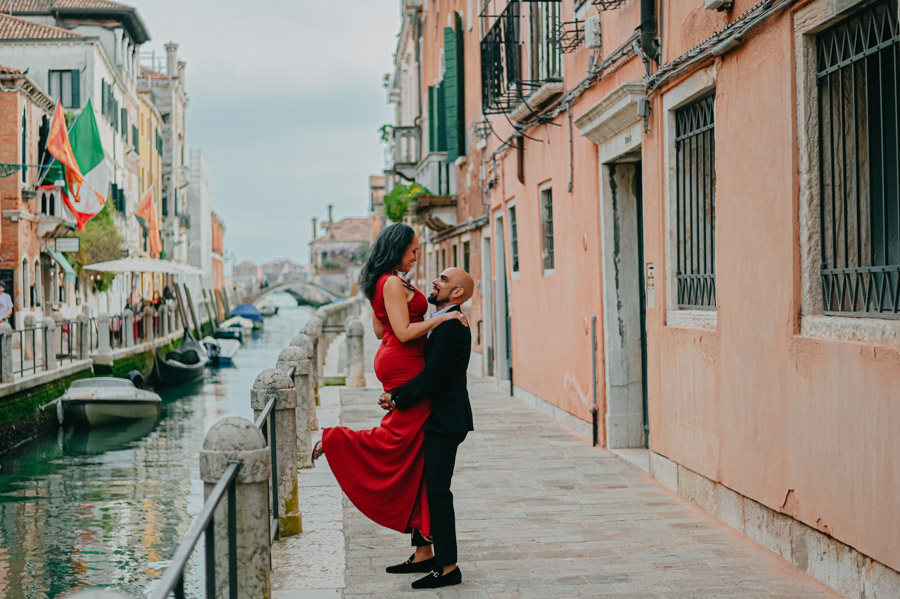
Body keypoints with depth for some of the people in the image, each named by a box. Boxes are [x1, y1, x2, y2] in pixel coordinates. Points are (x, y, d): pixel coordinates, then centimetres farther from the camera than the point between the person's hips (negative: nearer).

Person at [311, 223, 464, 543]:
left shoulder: (380, 283, 14)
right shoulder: (393, 283, -17)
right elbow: (404, 332, -22)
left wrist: (422, 322, 24)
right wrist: (441, 318, -17)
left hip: (393, 360, 11)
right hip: (404, 364, -11)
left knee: (410, 439, 13)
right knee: (400, 433, -6)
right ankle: (332, 440, -2)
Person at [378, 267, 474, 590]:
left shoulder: (453, 327, -19)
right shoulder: (440, 323, 14)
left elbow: (431, 376, -23)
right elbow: (425, 369, 17)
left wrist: (399, 401, -14)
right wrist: (396, 394, 3)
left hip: (445, 422, -10)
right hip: (432, 420, 10)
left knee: (436, 489, -7)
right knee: (418, 484, 15)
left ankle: (448, 567, 0)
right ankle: (424, 554, 25)